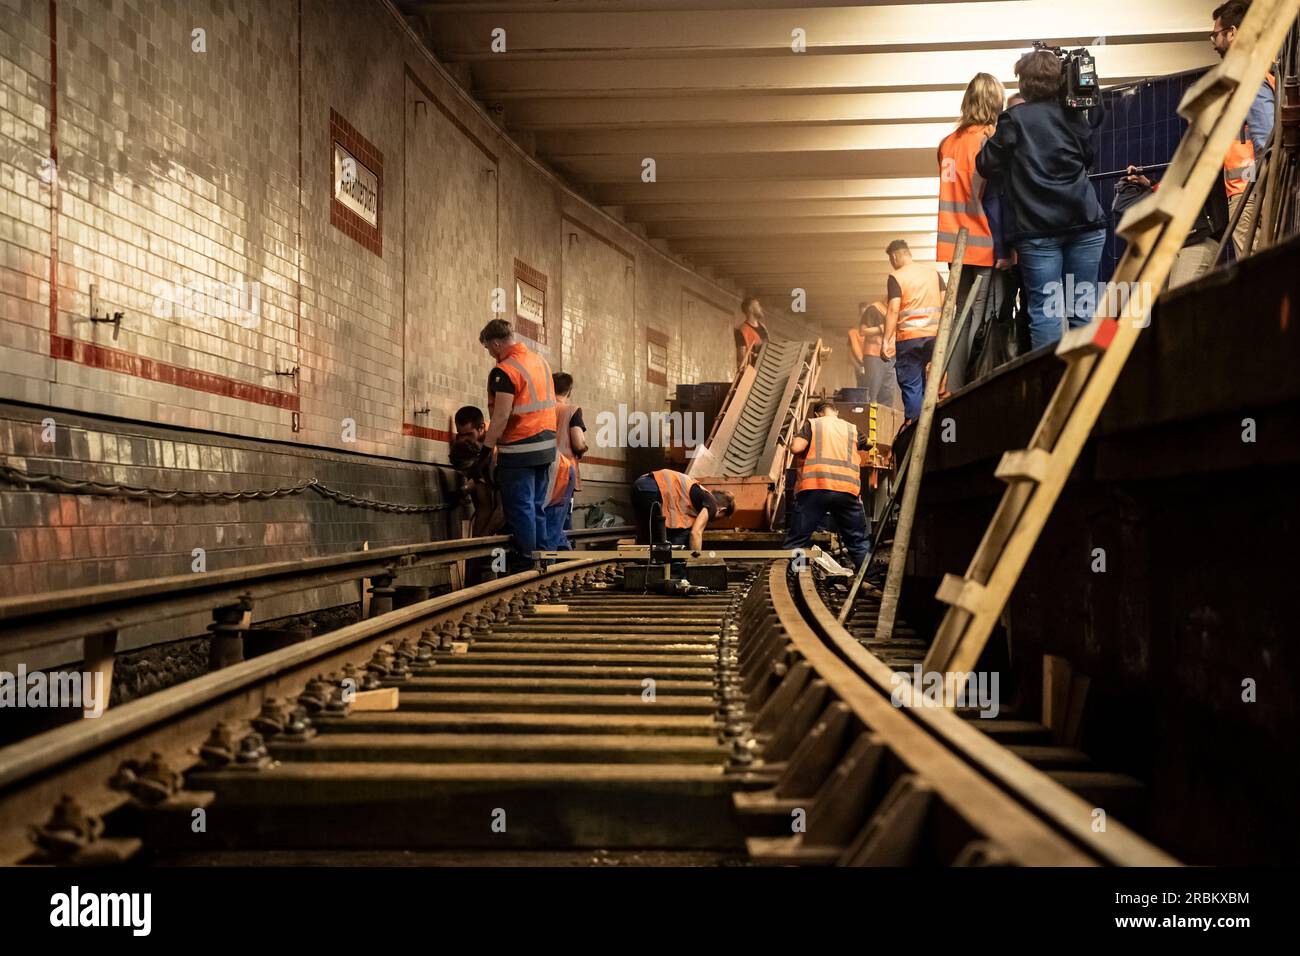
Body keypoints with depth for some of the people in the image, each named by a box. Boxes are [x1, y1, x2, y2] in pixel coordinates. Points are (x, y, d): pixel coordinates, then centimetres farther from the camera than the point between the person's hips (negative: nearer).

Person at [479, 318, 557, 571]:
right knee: (537, 506, 15)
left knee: (520, 508, -1)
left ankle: (525, 561, 2)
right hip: (546, 446, 8)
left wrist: (486, 450, -17)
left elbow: (501, 416, -21)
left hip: (519, 450, -8)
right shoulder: (540, 361, 11)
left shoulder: (504, 371, -15)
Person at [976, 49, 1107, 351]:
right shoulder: (1074, 114, 9)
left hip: (1038, 229, -3)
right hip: (1085, 224, 3)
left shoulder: (1015, 119, -3)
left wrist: (995, 139, 14)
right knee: (1083, 310, 7)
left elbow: (986, 165, -3)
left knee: (1044, 312, -2)